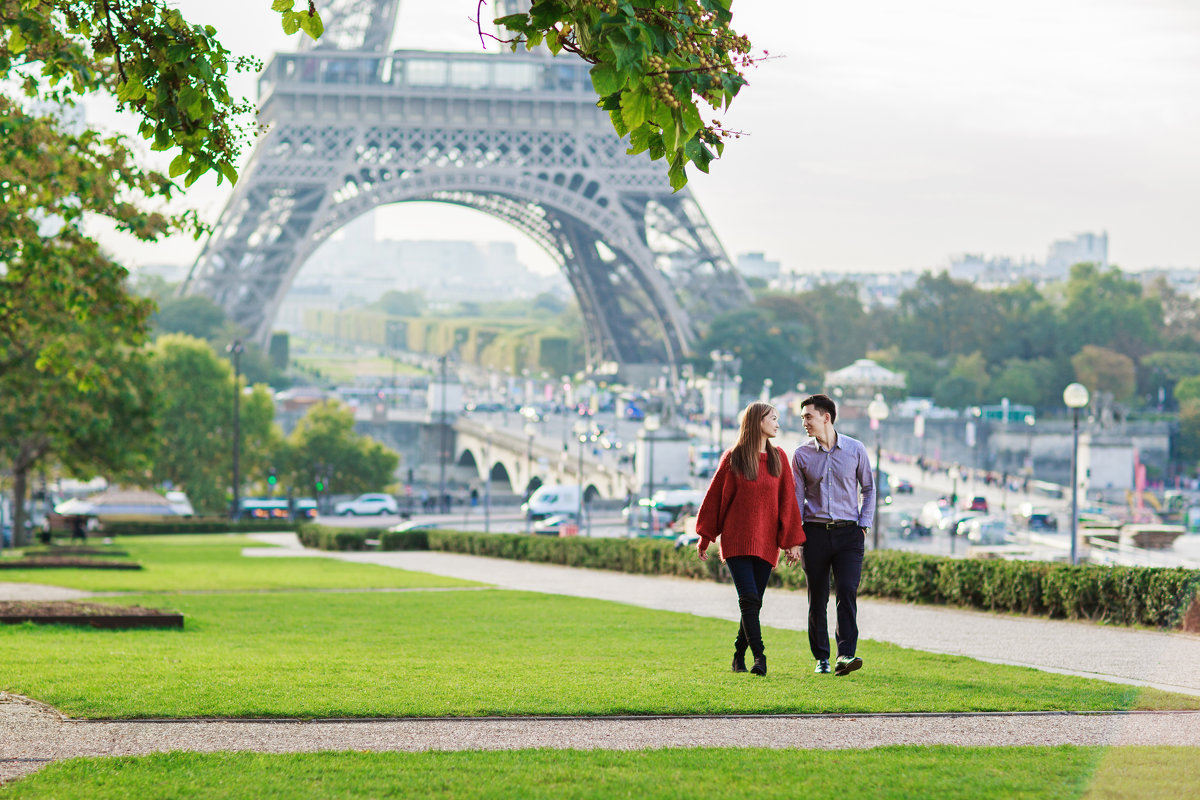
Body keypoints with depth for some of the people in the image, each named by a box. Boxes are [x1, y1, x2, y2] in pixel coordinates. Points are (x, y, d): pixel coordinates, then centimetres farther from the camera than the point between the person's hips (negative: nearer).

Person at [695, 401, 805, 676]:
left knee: (753, 602, 3)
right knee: (749, 598, -14)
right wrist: (705, 538, 7)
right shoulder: (733, 458, -1)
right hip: (736, 538, -3)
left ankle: (739, 657, 17)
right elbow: (715, 497, 5)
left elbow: (787, 501, 8)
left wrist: (792, 540, 3)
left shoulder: (779, 458, 8)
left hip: (766, 541, 3)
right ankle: (759, 657, -17)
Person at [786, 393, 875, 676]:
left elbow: (868, 489, 13)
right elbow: (797, 497, 5)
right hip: (815, 533, 1)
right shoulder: (801, 455, 4)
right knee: (817, 598, 3)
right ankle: (821, 658, 14)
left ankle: (846, 655, -20)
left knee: (847, 591, -15)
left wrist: (864, 524, 2)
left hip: (848, 533, -1)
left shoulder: (855, 450, 3)